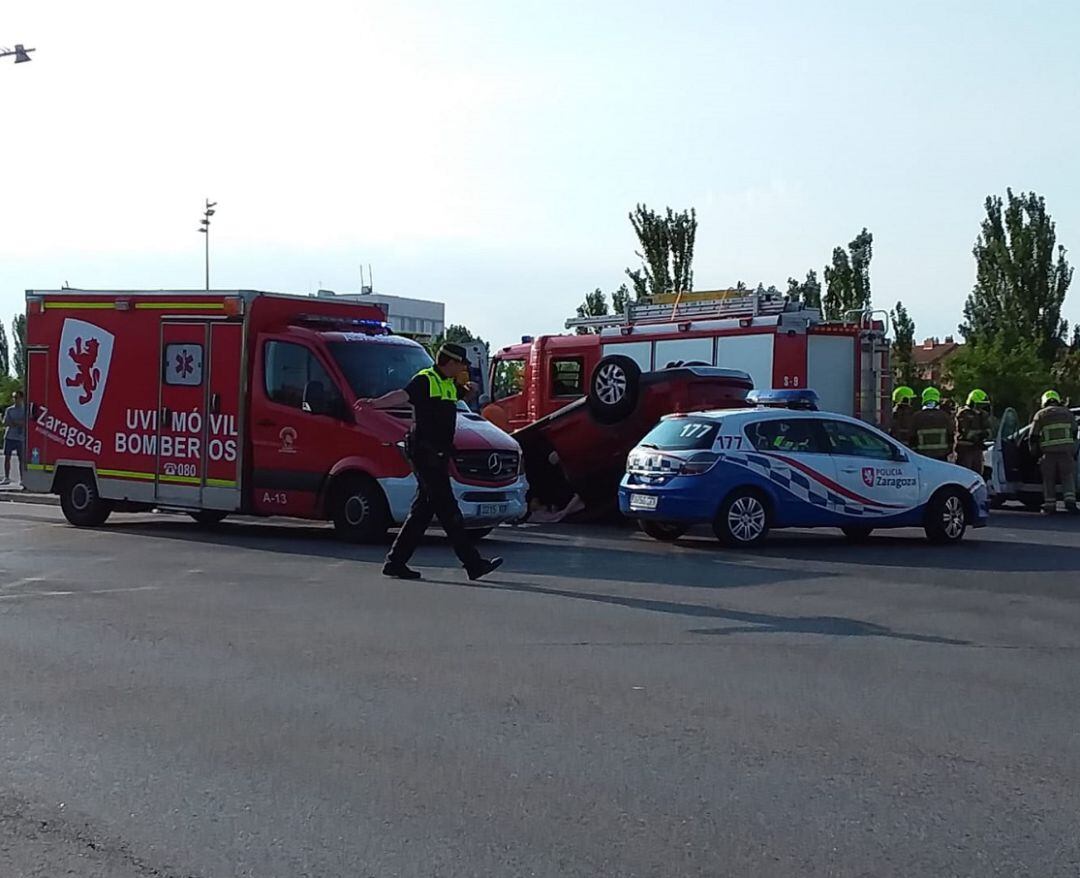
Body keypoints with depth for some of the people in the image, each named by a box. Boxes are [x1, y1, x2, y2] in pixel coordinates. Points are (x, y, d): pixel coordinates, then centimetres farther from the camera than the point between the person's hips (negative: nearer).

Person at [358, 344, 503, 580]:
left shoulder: (449, 384, 19)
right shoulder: (425, 380, -9)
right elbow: (403, 395, -27)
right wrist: (375, 402, -43)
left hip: (438, 454, 10)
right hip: (425, 452, -10)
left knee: (423, 510, 10)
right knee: (448, 508, -6)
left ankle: (396, 562, 13)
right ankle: (473, 563, -4)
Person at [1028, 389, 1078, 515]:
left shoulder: (1040, 415, 5)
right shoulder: (1067, 413, 13)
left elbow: (1033, 438, 3)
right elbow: (1074, 434, 17)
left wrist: (1035, 453, 15)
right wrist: (1074, 453, 24)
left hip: (1048, 453, -1)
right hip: (1066, 452, 1)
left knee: (1049, 479, 6)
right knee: (1067, 477, 7)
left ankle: (1050, 505, 4)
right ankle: (1070, 500, -9)